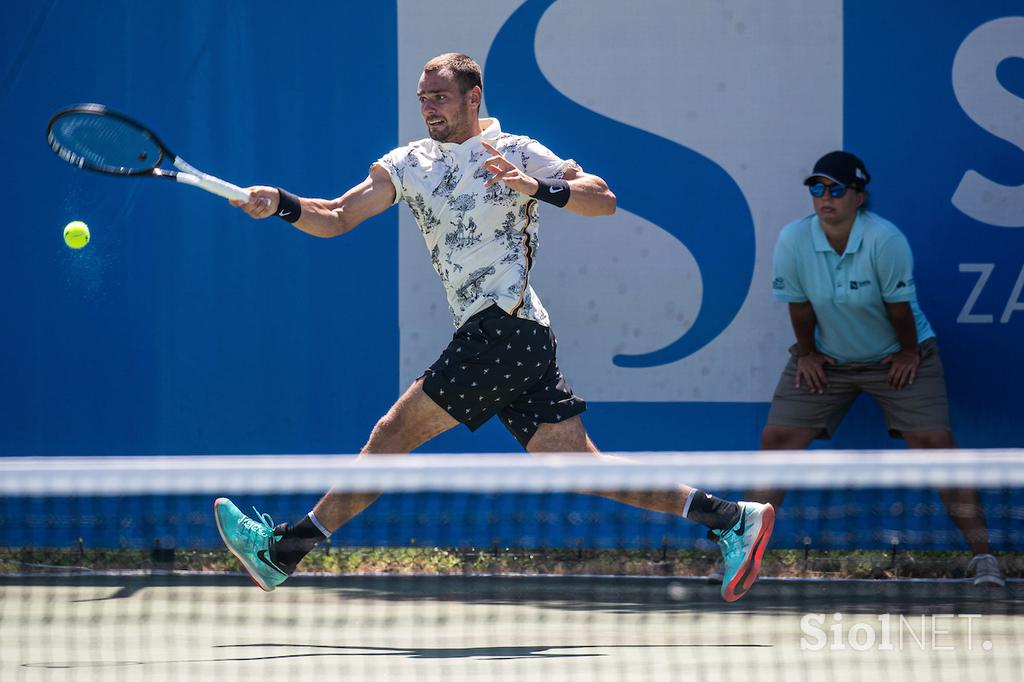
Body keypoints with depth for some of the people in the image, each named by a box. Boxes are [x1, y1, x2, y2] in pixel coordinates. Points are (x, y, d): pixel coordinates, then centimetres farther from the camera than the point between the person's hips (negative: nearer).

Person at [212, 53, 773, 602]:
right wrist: (281, 204, -8)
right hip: (485, 338, 7)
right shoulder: (408, 164, 17)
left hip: (506, 327, -7)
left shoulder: (516, 153, -1)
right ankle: (730, 518, 2)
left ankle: (286, 546, -7)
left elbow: (604, 199, -5)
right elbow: (335, 218, 10)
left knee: (396, 430, -10)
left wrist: (537, 188, -20)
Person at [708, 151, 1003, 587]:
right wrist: (807, 353, 1)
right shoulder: (793, 240, -19)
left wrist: (909, 353, -8)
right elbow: (799, 305, -7)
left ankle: (982, 556, -4)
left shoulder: (885, 240, -27)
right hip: (825, 358, 3)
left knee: (934, 443, -12)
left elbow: (899, 305, -17)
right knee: (776, 440, -6)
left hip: (897, 357, -3)